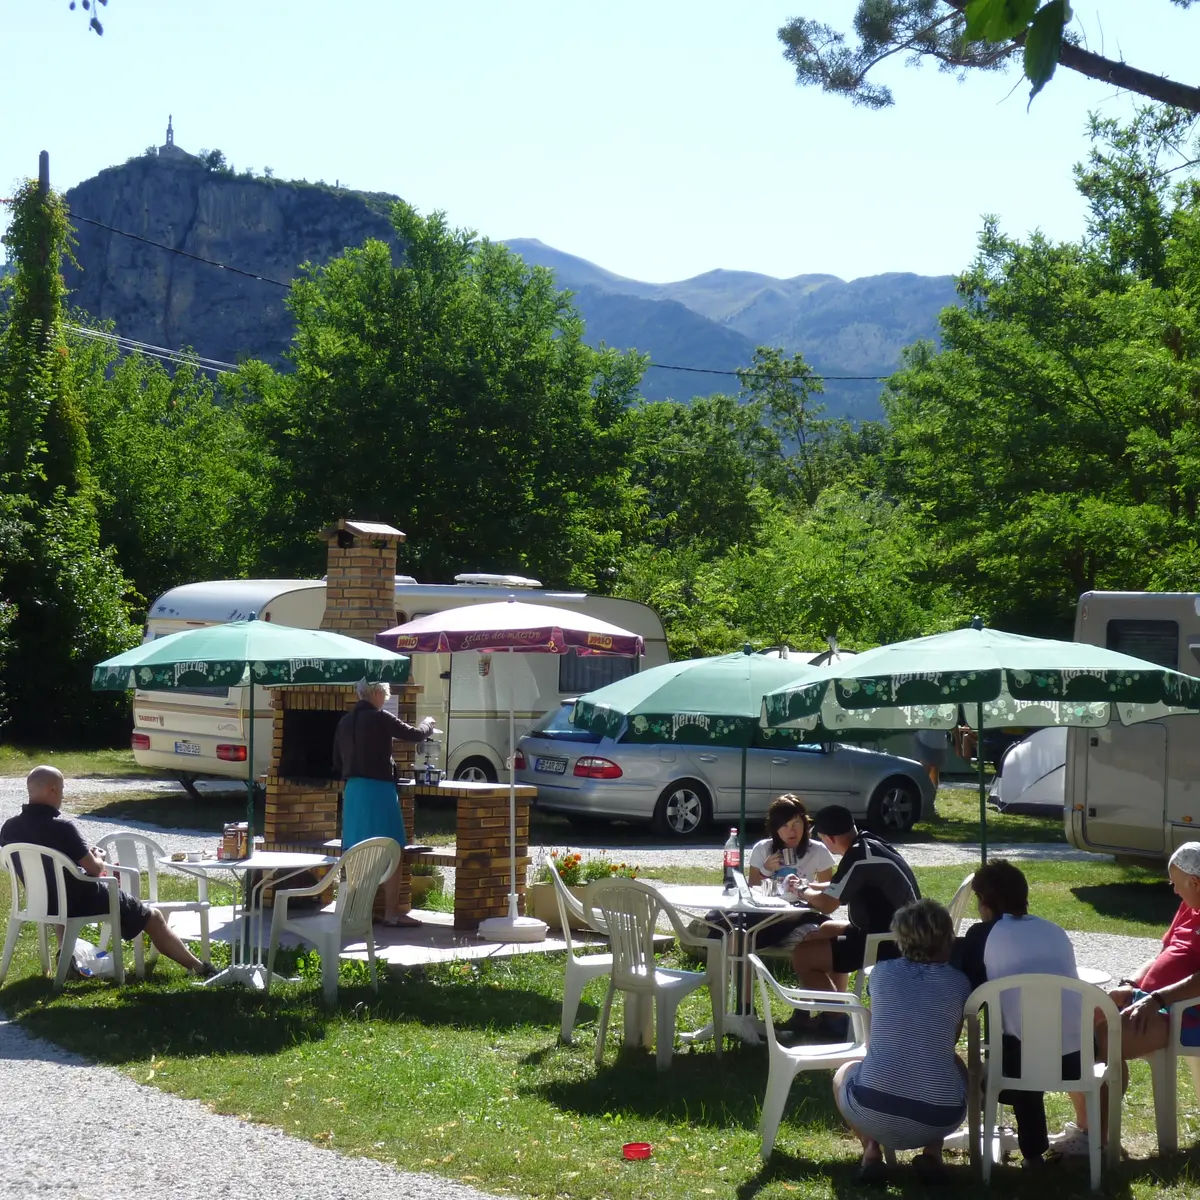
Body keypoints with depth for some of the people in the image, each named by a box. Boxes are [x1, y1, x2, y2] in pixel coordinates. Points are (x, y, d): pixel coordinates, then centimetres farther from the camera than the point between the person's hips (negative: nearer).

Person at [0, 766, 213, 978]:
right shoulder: (61, 827, -26)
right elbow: (94, 869, -20)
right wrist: (98, 858, 4)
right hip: (80, 902, -6)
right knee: (152, 917, 9)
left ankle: (65, 953, 36)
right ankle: (198, 967, 14)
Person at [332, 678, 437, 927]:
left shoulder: (345, 722, 9)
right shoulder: (380, 718, -11)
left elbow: (337, 762, 15)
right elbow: (415, 734, -3)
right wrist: (428, 724, 17)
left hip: (352, 790, 7)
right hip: (378, 788, -7)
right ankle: (391, 912, -2)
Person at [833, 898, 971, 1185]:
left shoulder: (882, 973, 9)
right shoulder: (959, 982, 7)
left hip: (873, 1111, 0)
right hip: (940, 1118, 0)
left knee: (844, 1073, 34)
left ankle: (871, 1152, 10)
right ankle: (932, 1153, 15)